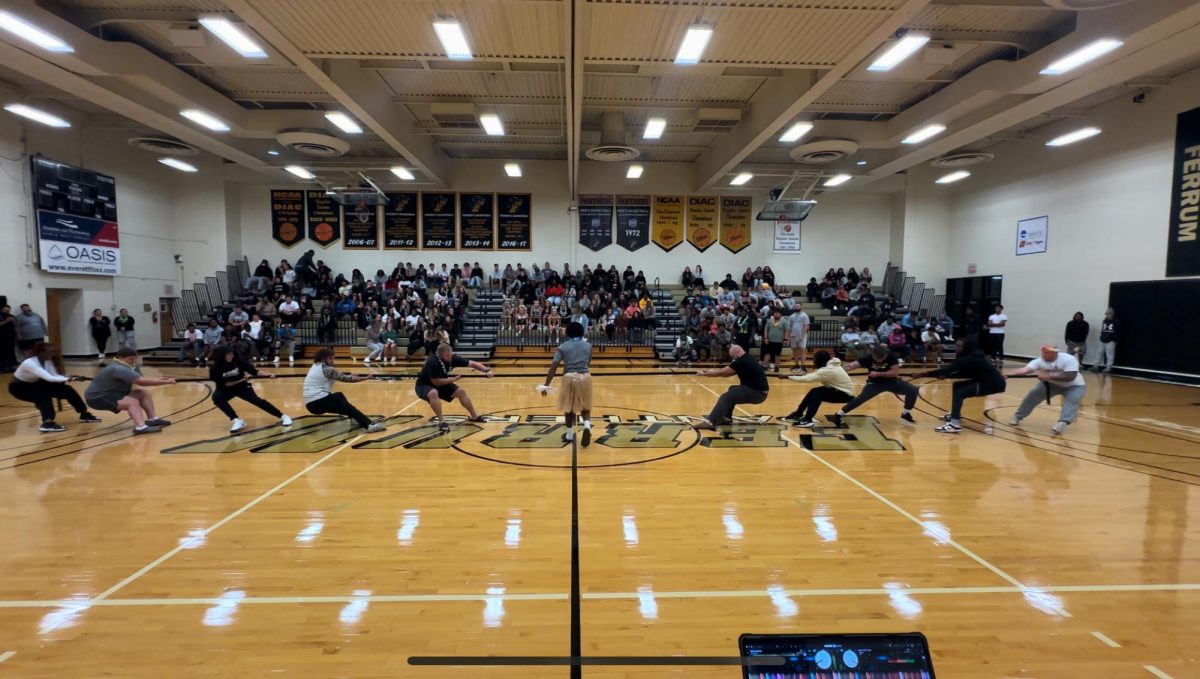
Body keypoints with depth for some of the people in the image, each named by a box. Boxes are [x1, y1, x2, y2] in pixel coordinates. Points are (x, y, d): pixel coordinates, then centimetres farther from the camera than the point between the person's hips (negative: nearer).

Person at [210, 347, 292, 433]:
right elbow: (222, 384, -16)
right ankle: (237, 420, -23)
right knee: (216, 397, -31)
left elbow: (253, 371, -12)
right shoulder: (215, 368, -19)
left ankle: (283, 417, -15)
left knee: (256, 400, -20)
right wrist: (240, 380, -21)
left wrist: (268, 374, -25)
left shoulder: (238, 361, -16)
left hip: (242, 387, -1)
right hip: (226, 389, 1)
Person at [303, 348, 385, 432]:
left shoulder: (315, 367, 16)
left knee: (339, 396, 27)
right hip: (319, 402, -9)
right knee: (348, 408, -7)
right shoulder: (326, 369, -11)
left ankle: (354, 418, 22)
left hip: (310, 404, 9)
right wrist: (365, 378, -10)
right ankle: (369, 425, -21)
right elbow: (345, 378, -14)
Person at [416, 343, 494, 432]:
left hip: (441, 384, 7)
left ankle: (474, 416, 15)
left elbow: (472, 364, -17)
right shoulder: (433, 362, -35)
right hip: (424, 385, -7)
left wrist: (487, 370, -30)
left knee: (461, 392, 0)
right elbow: (435, 382, -31)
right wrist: (452, 379, -26)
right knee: (434, 393, -38)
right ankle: (441, 422, -27)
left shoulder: (453, 358, -18)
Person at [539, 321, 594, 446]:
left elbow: (553, 367, -5)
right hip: (585, 377, 1)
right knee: (585, 407, 15)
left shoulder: (562, 347, 4)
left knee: (568, 407, 17)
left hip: (569, 377, -1)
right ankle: (587, 426, -13)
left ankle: (569, 434, 27)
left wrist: (546, 385, -6)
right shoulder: (588, 346, 11)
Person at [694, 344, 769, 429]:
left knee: (726, 397, -17)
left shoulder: (742, 362, -16)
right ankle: (727, 417, 17)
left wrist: (704, 374, -2)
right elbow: (725, 371, 16)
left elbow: (721, 373, -13)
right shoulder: (747, 359, 14)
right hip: (757, 390, 10)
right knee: (732, 390, 22)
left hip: (758, 393, -10)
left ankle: (710, 422, -24)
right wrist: (708, 371, 9)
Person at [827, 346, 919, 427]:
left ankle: (906, 414, 9)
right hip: (874, 383, -3)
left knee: (913, 390, -12)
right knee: (862, 398, -25)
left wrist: (878, 374, -27)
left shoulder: (891, 356, -19)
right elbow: (853, 365, -36)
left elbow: (895, 372, -21)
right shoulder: (868, 358, -23)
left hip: (891, 381, 3)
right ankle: (838, 415, -22)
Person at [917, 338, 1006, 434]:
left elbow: (948, 369, -27)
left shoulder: (968, 359, -20)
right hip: (988, 380, 10)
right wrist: (946, 375, 1)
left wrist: (924, 374, -27)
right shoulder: (973, 356, 8)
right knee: (957, 386, 17)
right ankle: (956, 415, 27)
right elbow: (965, 373, 17)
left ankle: (954, 424, -25)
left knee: (959, 393, -19)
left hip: (994, 384, -10)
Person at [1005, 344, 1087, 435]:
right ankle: (1018, 416, 0)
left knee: (1071, 402, -30)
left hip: (1074, 386, -3)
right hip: (1053, 384, 3)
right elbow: (1024, 370, -37)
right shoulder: (1040, 361, -24)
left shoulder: (1069, 359, -32)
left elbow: (1070, 377, -39)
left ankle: (1062, 423, -40)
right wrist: (1006, 374, -53)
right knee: (1033, 394, -12)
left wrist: (1049, 377, -42)